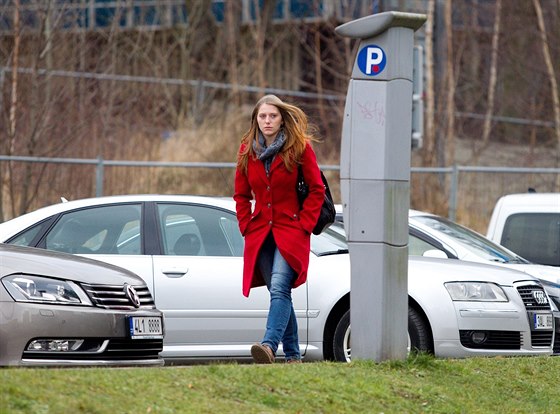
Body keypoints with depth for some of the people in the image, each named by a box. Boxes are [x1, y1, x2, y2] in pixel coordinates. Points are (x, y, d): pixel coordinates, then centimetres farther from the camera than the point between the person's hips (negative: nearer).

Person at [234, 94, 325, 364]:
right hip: (260, 232, 5)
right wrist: (246, 226, 6)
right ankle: (292, 354, 12)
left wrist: (304, 224, -7)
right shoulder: (247, 150, 8)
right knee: (279, 292, 6)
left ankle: (270, 345, -37)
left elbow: (317, 189, -1)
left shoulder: (299, 147, -4)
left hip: (291, 230, -5)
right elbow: (241, 194, 17)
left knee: (279, 287, -22)